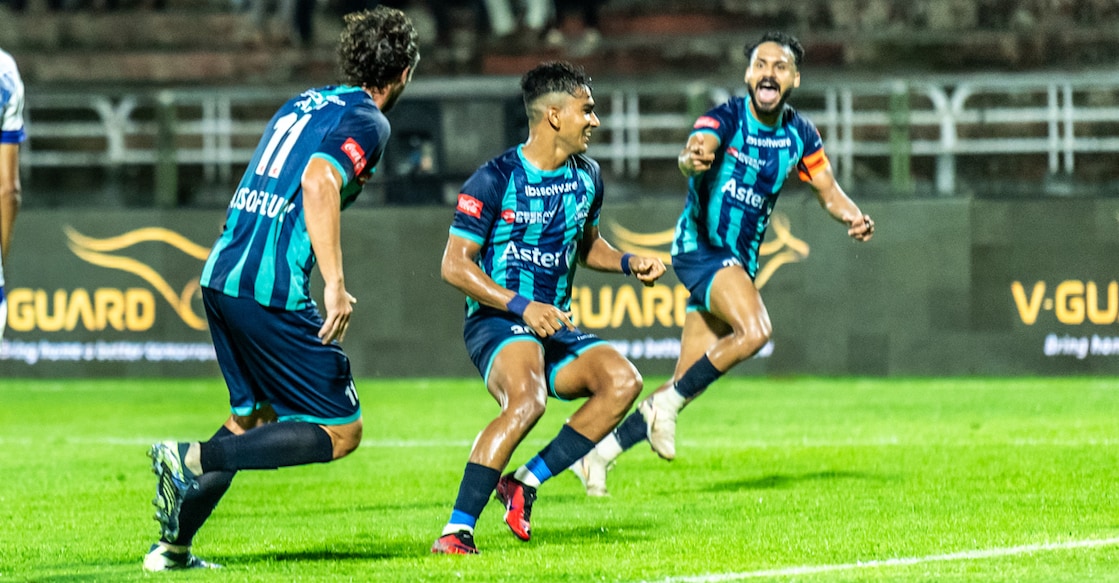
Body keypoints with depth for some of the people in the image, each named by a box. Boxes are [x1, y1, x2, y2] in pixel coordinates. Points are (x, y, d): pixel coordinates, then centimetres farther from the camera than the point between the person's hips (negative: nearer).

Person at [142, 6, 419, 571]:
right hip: (272, 291, -9)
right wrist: (334, 284, -28)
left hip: (221, 275, 9)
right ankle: (193, 458, -14)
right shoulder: (367, 121, -6)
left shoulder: (304, 102, 19)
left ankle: (172, 546, 19)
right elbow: (319, 183, -23)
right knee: (341, 431, -1)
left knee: (252, 417, 24)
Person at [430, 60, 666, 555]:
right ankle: (456, 531, -34)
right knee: (527, 399, -36)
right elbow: (454, 264, -12)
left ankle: (524, 483, -11)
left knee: (623, 381, -19)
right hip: (496, 323, -7)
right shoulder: (496, 179, -11)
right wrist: (523, 306, -22)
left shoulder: (586, 176, 11)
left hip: (555, 327, 7)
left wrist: (629, 263, 7)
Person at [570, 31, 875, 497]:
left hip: (739, 262, 7)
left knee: (689, 385, 5)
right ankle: (667, 404, -15)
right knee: (754, 330, -32)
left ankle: (600, 453, 16)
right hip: (699, 247, -7)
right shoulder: (725, 119, -15)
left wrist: (852, 216, -7)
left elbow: (828, 191, 15)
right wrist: (693, 158, -61)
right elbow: (694, 151, -36)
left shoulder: (800, 135, 4)